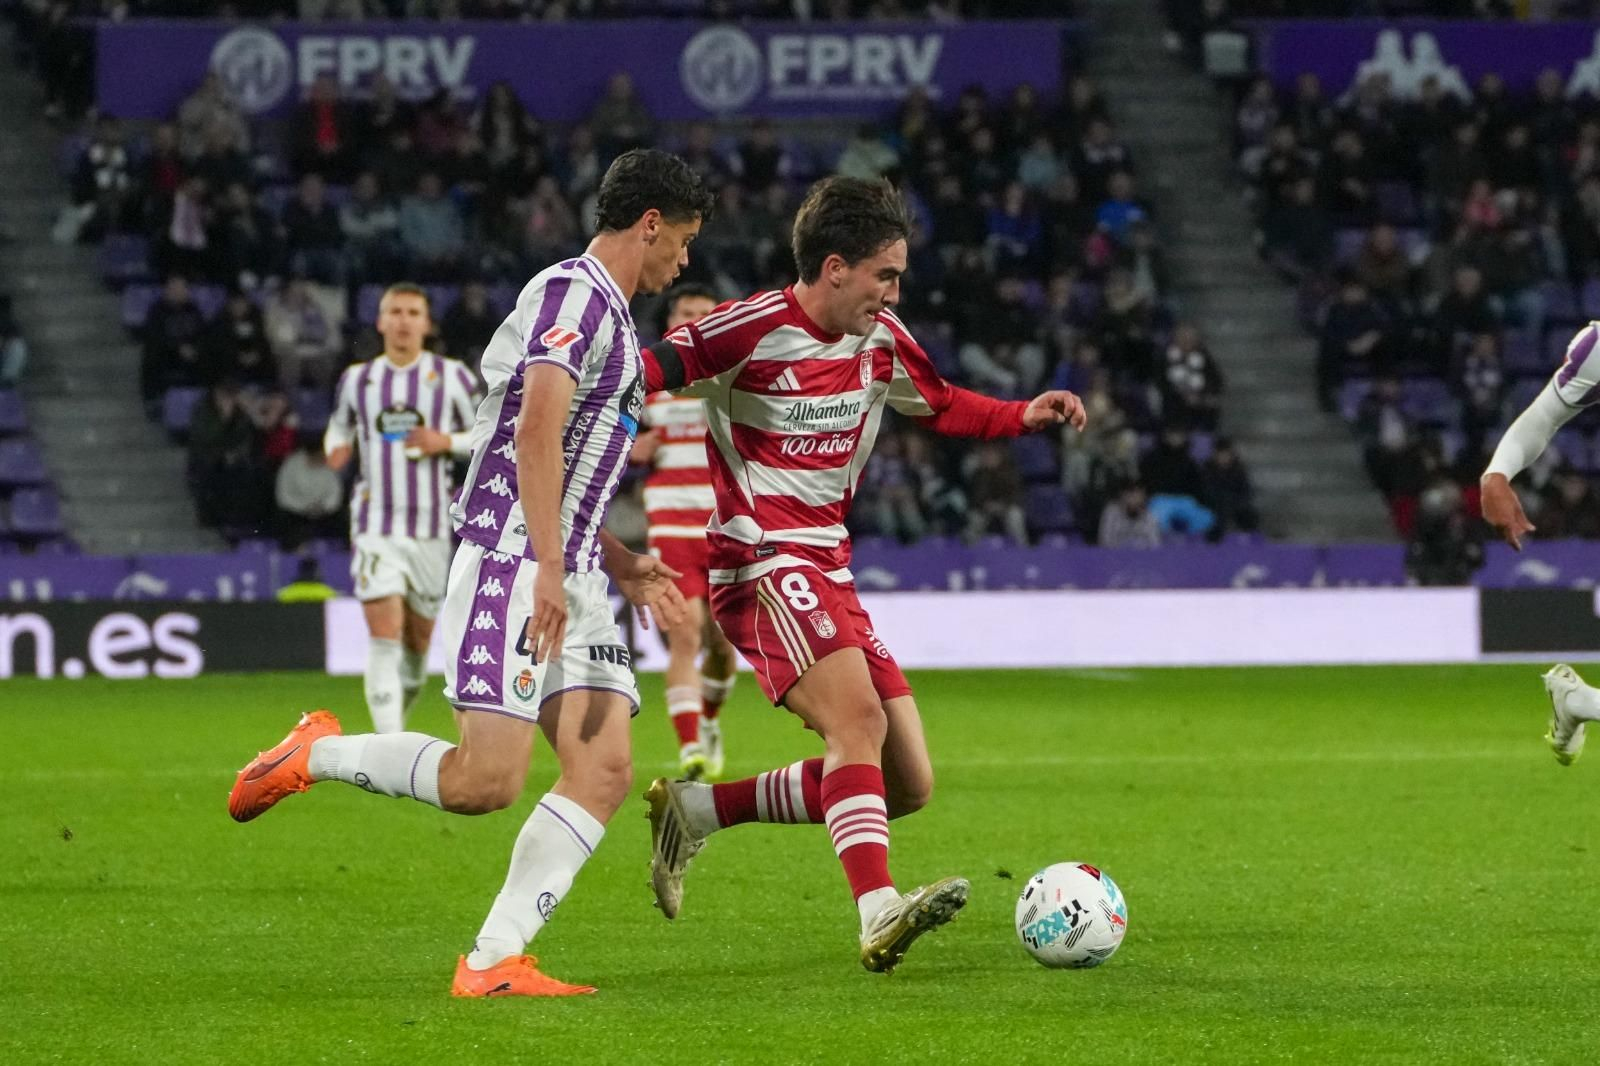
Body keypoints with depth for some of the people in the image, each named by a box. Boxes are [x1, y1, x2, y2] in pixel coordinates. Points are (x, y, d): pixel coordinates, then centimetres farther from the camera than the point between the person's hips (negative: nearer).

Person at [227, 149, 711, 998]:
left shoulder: (609, 316, 23)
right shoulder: (575, 292, -9)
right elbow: (537, 431, -22)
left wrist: (624, 568, 27)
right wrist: (548, 570, -27)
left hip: (567, 578, 10)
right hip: (510, 566, -10)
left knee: (604, 770, -5)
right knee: (485, 782, -17)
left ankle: (492, 961, -6)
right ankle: (316, 753, 5)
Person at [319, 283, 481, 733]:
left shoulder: (452, 376, 3)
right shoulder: (357, 378, 8)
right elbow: (339, 426, 24)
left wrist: (447, 442, -12)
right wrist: (336, 447, 1)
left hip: (432, 527, 1)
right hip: (376, 524, -1)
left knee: (418, 640, 10)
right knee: (384, 637, -14)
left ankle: (400, 712, 37)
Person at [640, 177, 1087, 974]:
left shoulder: (880, 340, 11)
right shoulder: (754, 330, -11)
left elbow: (939, 405, 27)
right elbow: (645, 370, -10)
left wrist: (1023, 415, 12)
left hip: (829, 576, 9)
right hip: (763, 568, -9)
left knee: (905, 786, 4)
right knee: (858, 717, -31)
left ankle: (694, 811, 14)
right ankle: (879, 916, -43)